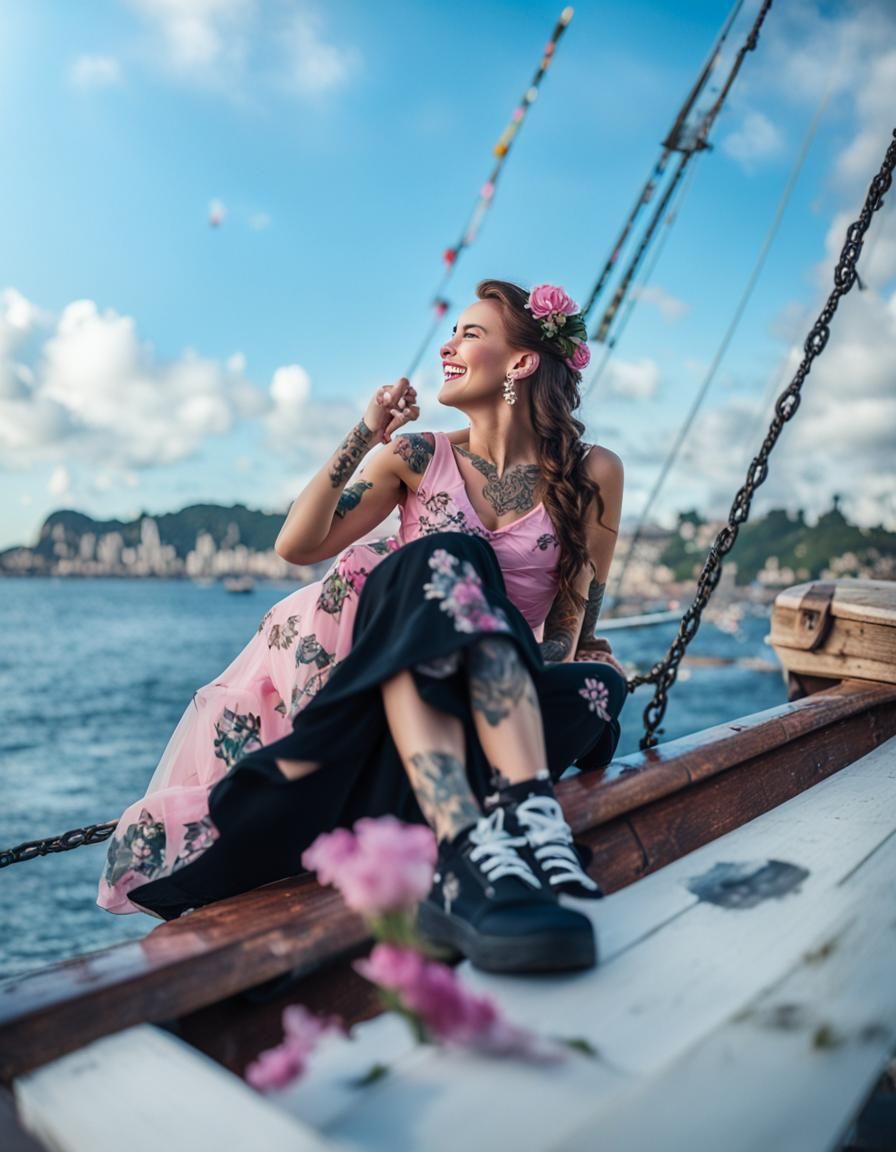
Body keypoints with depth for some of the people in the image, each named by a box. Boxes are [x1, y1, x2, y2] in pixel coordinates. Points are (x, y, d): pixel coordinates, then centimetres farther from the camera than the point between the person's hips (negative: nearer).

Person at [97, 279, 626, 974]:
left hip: (488, 690, 0)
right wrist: (365, 435, -5)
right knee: (440, 564, -30)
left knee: (598, 685, -27)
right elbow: (299, 545, -1)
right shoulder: (417, 456, 7)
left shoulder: (592, 473, 4)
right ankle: (530, 818, -45)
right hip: (373, 672, 0)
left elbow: (573, 620, 5)